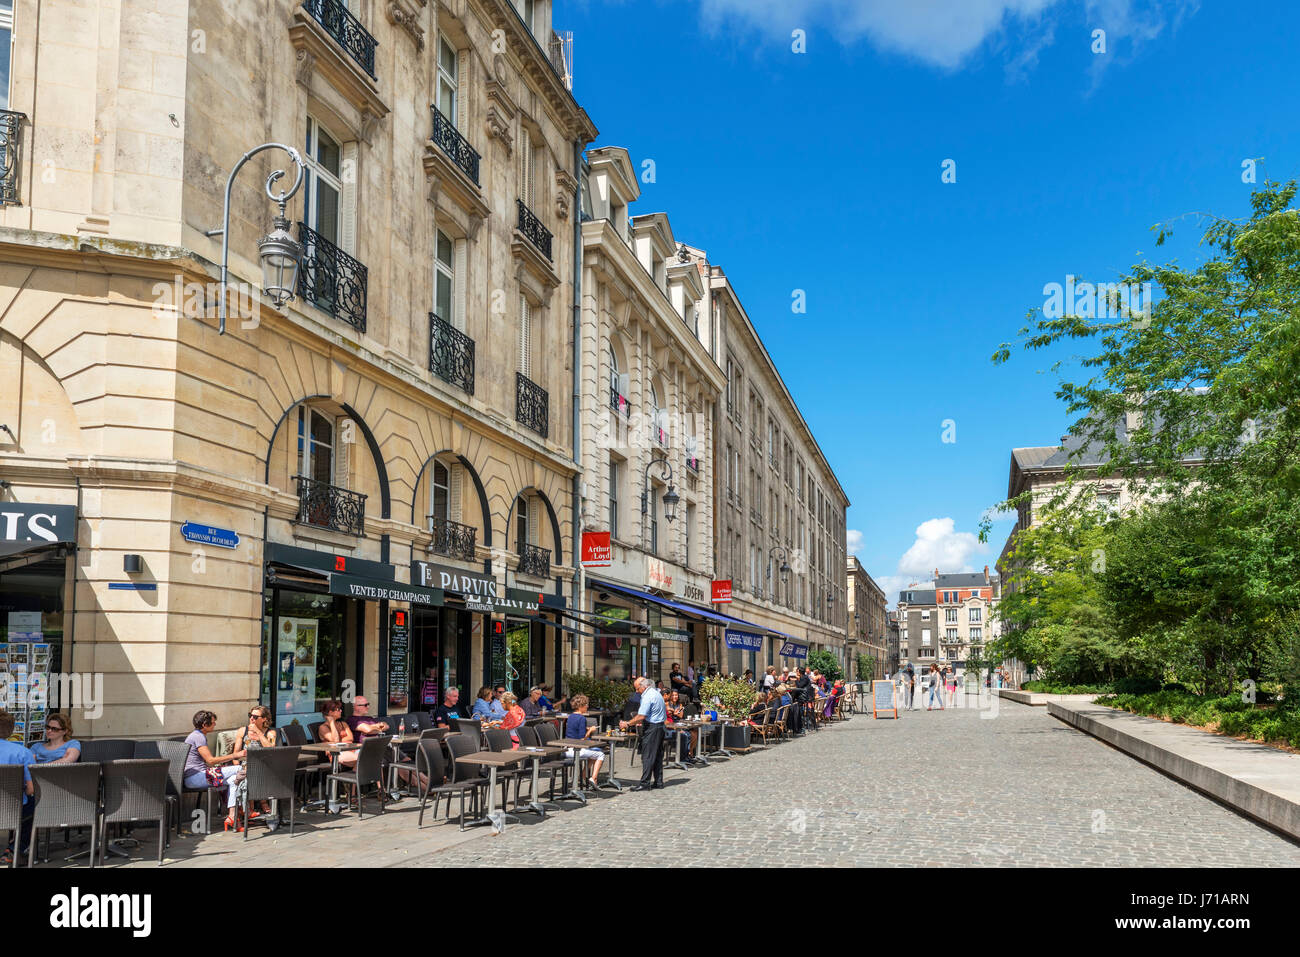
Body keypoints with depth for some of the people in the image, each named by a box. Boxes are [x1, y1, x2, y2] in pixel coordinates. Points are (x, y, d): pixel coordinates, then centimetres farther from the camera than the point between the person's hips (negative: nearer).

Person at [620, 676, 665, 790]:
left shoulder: (648, 697, -17)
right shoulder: (656, 693, 14)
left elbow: (641, 716, -20)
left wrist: (627, 724, -10)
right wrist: (641, 721, 20)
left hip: (652, 728, -10)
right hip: (660, 725, 10)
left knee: (647, 756, -7)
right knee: (658, 755, 12)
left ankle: (645, 783, -7)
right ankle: (658, 782, 15)